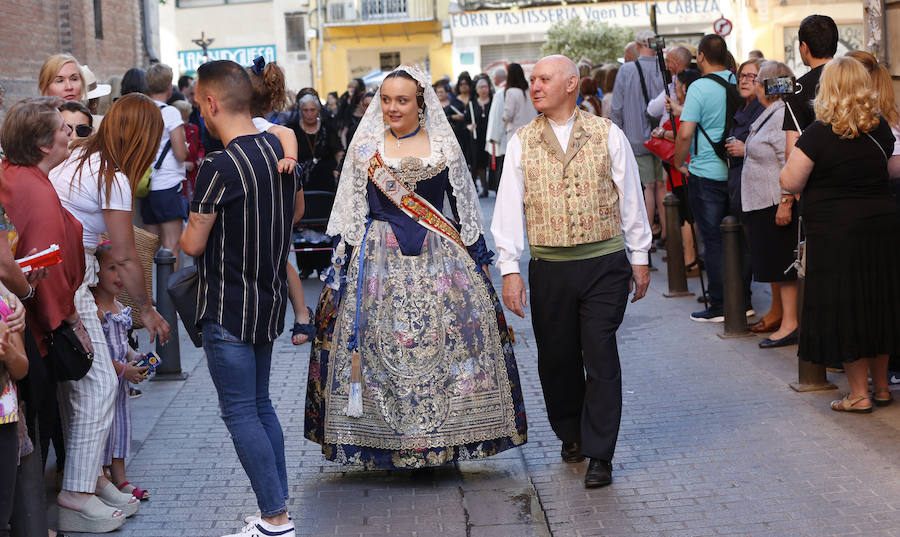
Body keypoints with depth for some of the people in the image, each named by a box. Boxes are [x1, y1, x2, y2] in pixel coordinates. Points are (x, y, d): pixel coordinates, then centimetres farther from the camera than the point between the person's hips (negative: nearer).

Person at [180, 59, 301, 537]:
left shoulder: (220, 167, -20)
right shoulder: (279, 150, 4)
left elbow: (193, 244, -15)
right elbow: (293, 211, 20)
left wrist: (186, 233, 7)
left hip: (228, 310, -8)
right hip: (269, 300, 8)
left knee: (240, 414, 0)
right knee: (260, 406, 17)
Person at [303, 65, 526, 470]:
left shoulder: (444, 146, 6)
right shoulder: (364, 148, 6)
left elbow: (464, 205, 11)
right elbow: (351, 210, 7)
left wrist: (475, 254, 7)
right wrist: (347, 261, 2)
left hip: (439, 257, 0)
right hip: (380, 261, 0)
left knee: (444, 340, -3)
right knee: (383, 341, -2)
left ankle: (444, 439, 7)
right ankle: (387, 443, 6)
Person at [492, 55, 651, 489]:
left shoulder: (607, 135, 2)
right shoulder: (521, 143, 5)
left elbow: (630, 197, 7)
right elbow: (508, 208, 3)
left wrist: (639, 257, 8)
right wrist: (509, 269, -4)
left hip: (605, 264, -2)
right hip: (549, 269, 2)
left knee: (601, 357, -5)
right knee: (556, 358, 8)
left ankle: (599, 456, 2)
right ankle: (571, 436, 31)